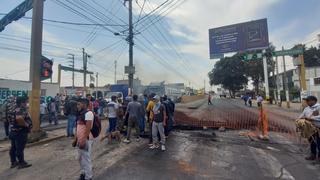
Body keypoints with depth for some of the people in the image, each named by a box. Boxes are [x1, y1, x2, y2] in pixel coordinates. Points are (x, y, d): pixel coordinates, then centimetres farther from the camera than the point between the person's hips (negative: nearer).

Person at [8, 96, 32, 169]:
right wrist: (26, 124, -27)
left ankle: (13, 162, 32)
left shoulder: (12, 106, 6)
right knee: (20, 148, 3)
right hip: (20, 132, -10)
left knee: (13, 148, 19)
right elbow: (19, 118, -42)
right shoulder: (21, 109, -25)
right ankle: (22, 163, 16)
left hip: (13, 131, 10)